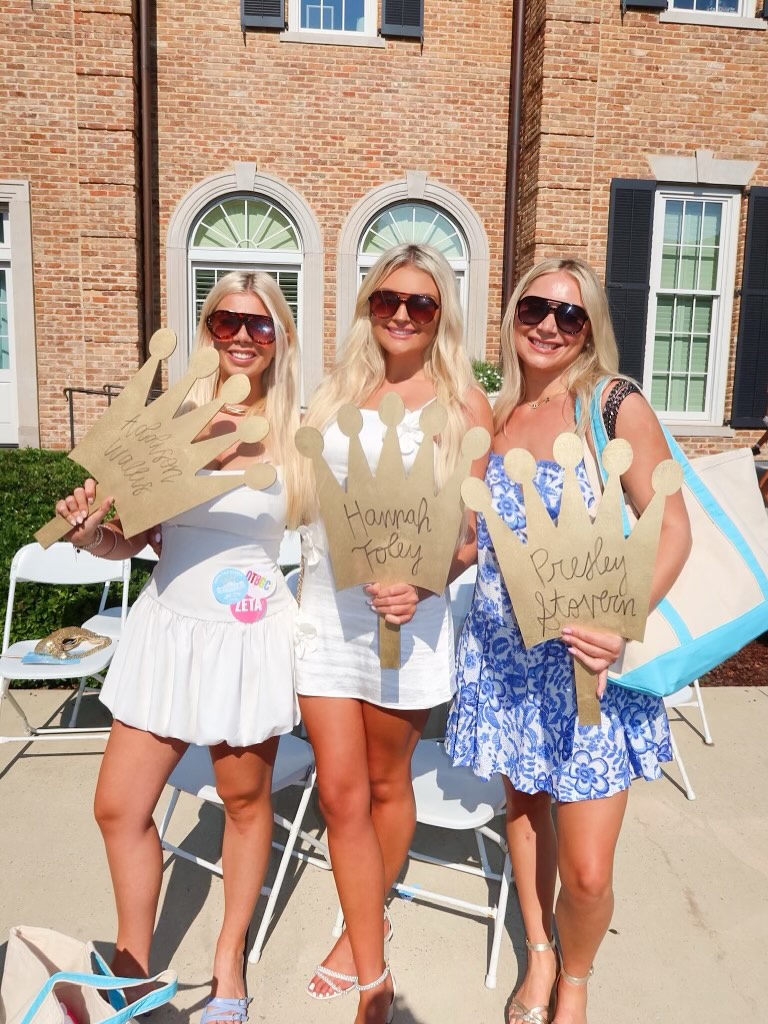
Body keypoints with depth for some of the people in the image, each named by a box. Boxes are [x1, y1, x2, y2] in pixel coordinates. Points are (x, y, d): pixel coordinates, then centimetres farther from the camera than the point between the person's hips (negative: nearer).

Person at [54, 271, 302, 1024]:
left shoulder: (297, 431, -5)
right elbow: (131, 536, 2)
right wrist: (88, 533, -16)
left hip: (249, 636, -2)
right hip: (167, 628, 3)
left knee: (245, 801, 14)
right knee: (119, 806, 10)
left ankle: (229, 962, 40)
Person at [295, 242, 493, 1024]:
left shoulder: (462, 402, -2)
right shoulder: (336, 389, 9)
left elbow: (473, 531, -5)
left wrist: (421, 582, -22)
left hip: (405, 610, -3)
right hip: (325, 604, 3)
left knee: (384, 782, 15)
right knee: (340, 791, 5)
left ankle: (365, 923, 43)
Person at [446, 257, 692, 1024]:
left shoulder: (617, 405, -8)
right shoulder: (490, 417, 5)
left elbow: (672, 530, -12)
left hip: (587, 658, -3)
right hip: (504, 654, 4)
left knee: (587, 870, 0)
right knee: (522, 803, 20)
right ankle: (538, 957, 48)